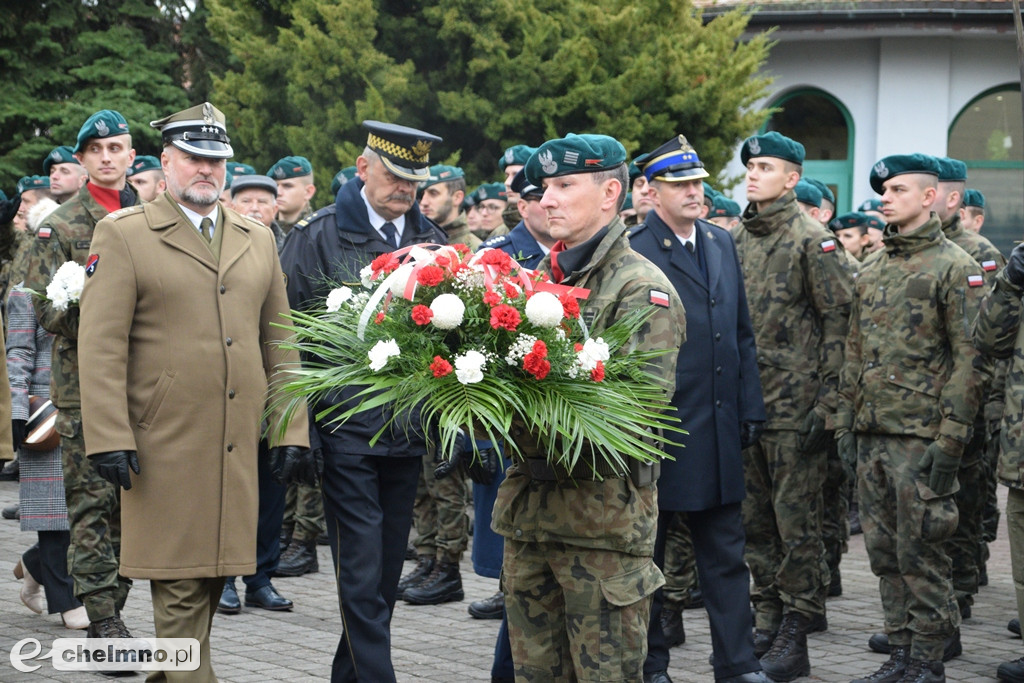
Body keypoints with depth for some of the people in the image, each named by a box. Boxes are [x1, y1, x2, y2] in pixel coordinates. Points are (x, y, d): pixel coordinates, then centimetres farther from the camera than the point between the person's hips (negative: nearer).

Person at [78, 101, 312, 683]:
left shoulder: (259, 240, 15)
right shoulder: (122, 236, 1)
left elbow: (279, 345, 15)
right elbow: (101, 347, -5)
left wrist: (291, 433, 7)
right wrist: (109, 439, -13)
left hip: (239, 448, 5)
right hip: (166, 445, -5)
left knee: (212, 574, 9)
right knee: (181, 587, -3)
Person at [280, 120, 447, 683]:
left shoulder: (429, 237, 11)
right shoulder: (318, 235, -2)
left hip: (408, 431, 5)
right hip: (347, 430, -5)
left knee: (387, 571, 12)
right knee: (362, 574, -6)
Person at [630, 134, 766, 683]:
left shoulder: (721, 243, 11)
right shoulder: (632, 251, -11)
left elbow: (742, 333, 15)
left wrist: (750, 407, 11)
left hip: (718, 430, 6)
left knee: (725, 554, 10)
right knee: (645, 556, 8)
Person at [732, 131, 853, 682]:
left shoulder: (811, 240, -7)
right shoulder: (736, 240, 12)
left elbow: (838, 321, -9)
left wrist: (826, 402, -14)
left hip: (794, 406, -7)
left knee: (796, 519, -2)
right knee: (755, 520, 12)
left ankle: (795, 637, 3)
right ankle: (767, 621, 22)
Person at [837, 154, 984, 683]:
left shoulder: (955, 268, -6)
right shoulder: (872, 273, 15)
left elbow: (968, 360, -10)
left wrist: (950, 440, -15)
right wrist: (845, 422, 13)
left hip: (921, 437, -7)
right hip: (872, 436, 7)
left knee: (920, 553, -4)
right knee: (884, 552, 10)